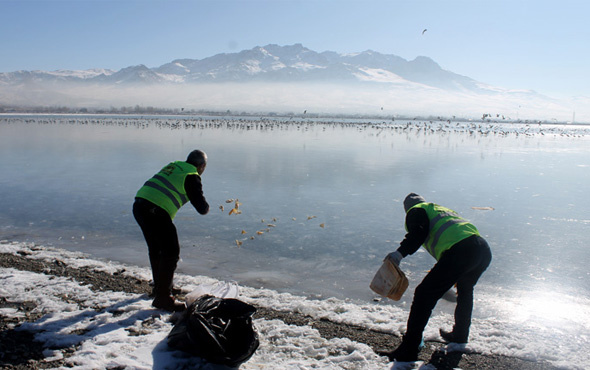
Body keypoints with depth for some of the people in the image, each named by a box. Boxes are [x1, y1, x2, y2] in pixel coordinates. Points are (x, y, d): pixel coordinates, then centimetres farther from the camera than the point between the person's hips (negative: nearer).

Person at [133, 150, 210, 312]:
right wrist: (205, 207, 19)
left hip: (138, 205, 9)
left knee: (155, 249, 23)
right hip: (156, 212, -9)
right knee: (171, 252, -1)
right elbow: (202, 208, -3)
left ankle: (159, 286, 39)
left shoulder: (173, 166, 21)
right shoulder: (192, 177, -1)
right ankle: (163, 297, 1)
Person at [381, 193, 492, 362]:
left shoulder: (416, 210, 15)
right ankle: (459, 335, 47)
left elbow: (418, 232, -7)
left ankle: (408, 350, -5)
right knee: (465, 289, 34)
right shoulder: (444, 209, 38)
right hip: (484, 250, 8)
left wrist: (400, 253, -18)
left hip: (459, 251, -8)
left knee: (424, 295, -4)